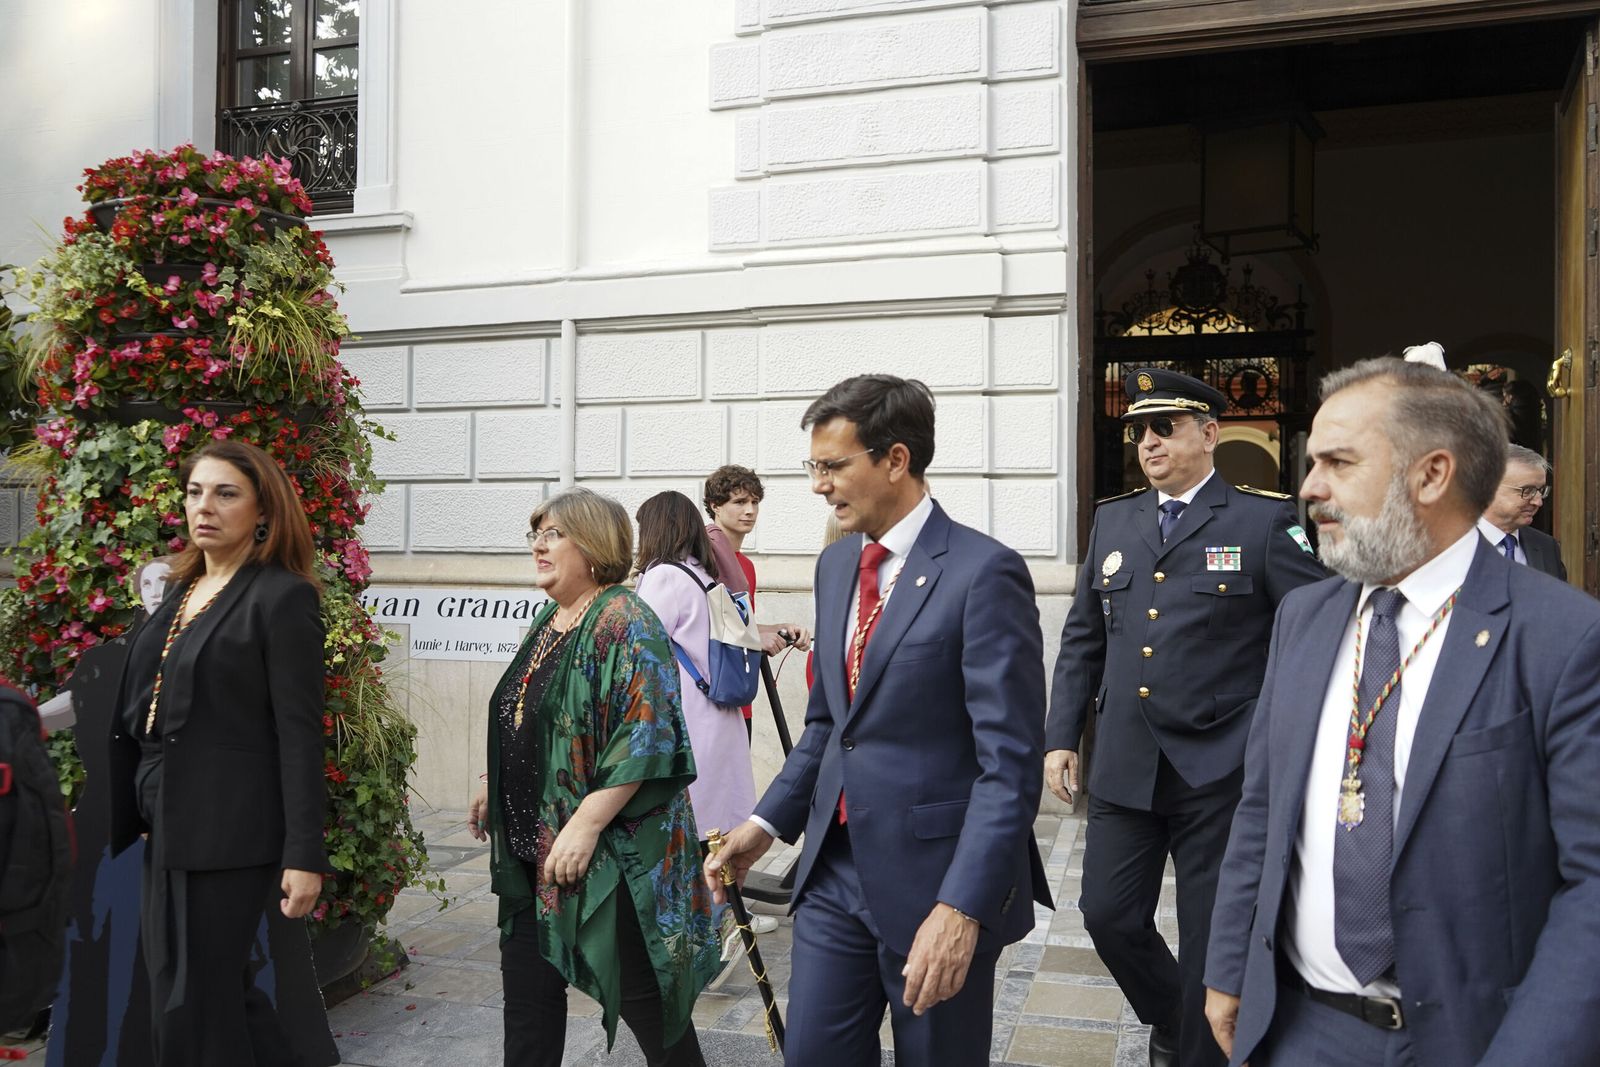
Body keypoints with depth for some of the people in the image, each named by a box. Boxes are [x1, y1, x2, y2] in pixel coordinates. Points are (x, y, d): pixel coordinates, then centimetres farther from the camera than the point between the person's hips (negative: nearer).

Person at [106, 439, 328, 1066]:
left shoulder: (281, 597, -10)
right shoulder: (179, 593, 13)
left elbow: (299, 735, -14)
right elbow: (142, 718, 17)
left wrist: (303, 855, -16)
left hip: (227, 830, -8)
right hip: (165, 828, 8)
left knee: (192, 1012, 1)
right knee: (223, 993, 16)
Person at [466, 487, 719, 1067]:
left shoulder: (625, 624, -16)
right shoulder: (547, 622, 11)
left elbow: (641, 741, -23)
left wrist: (586, 825, -25)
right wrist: (494, 788, 18)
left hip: (609, 851, -8)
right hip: (532, 845, 9)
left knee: (639, 995, 4)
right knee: (527, 989, 13)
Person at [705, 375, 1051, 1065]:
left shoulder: (983, 572, -16)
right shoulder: (835, 564, 8)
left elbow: (1010, 762, -19)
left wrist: (962, 907, -23)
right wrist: (769, 820, 9)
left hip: (933, 876, -6)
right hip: (834, 868, 6)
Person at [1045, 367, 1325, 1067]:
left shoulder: (1265, 520, -5)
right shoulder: (1113, 520, 10)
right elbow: (1082, 639, 14)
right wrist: (1061, 737, 8)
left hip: (1219, 772, -4)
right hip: (1122, 767, 5)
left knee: (1213, 941, 7)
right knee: (1109, 916, 10)